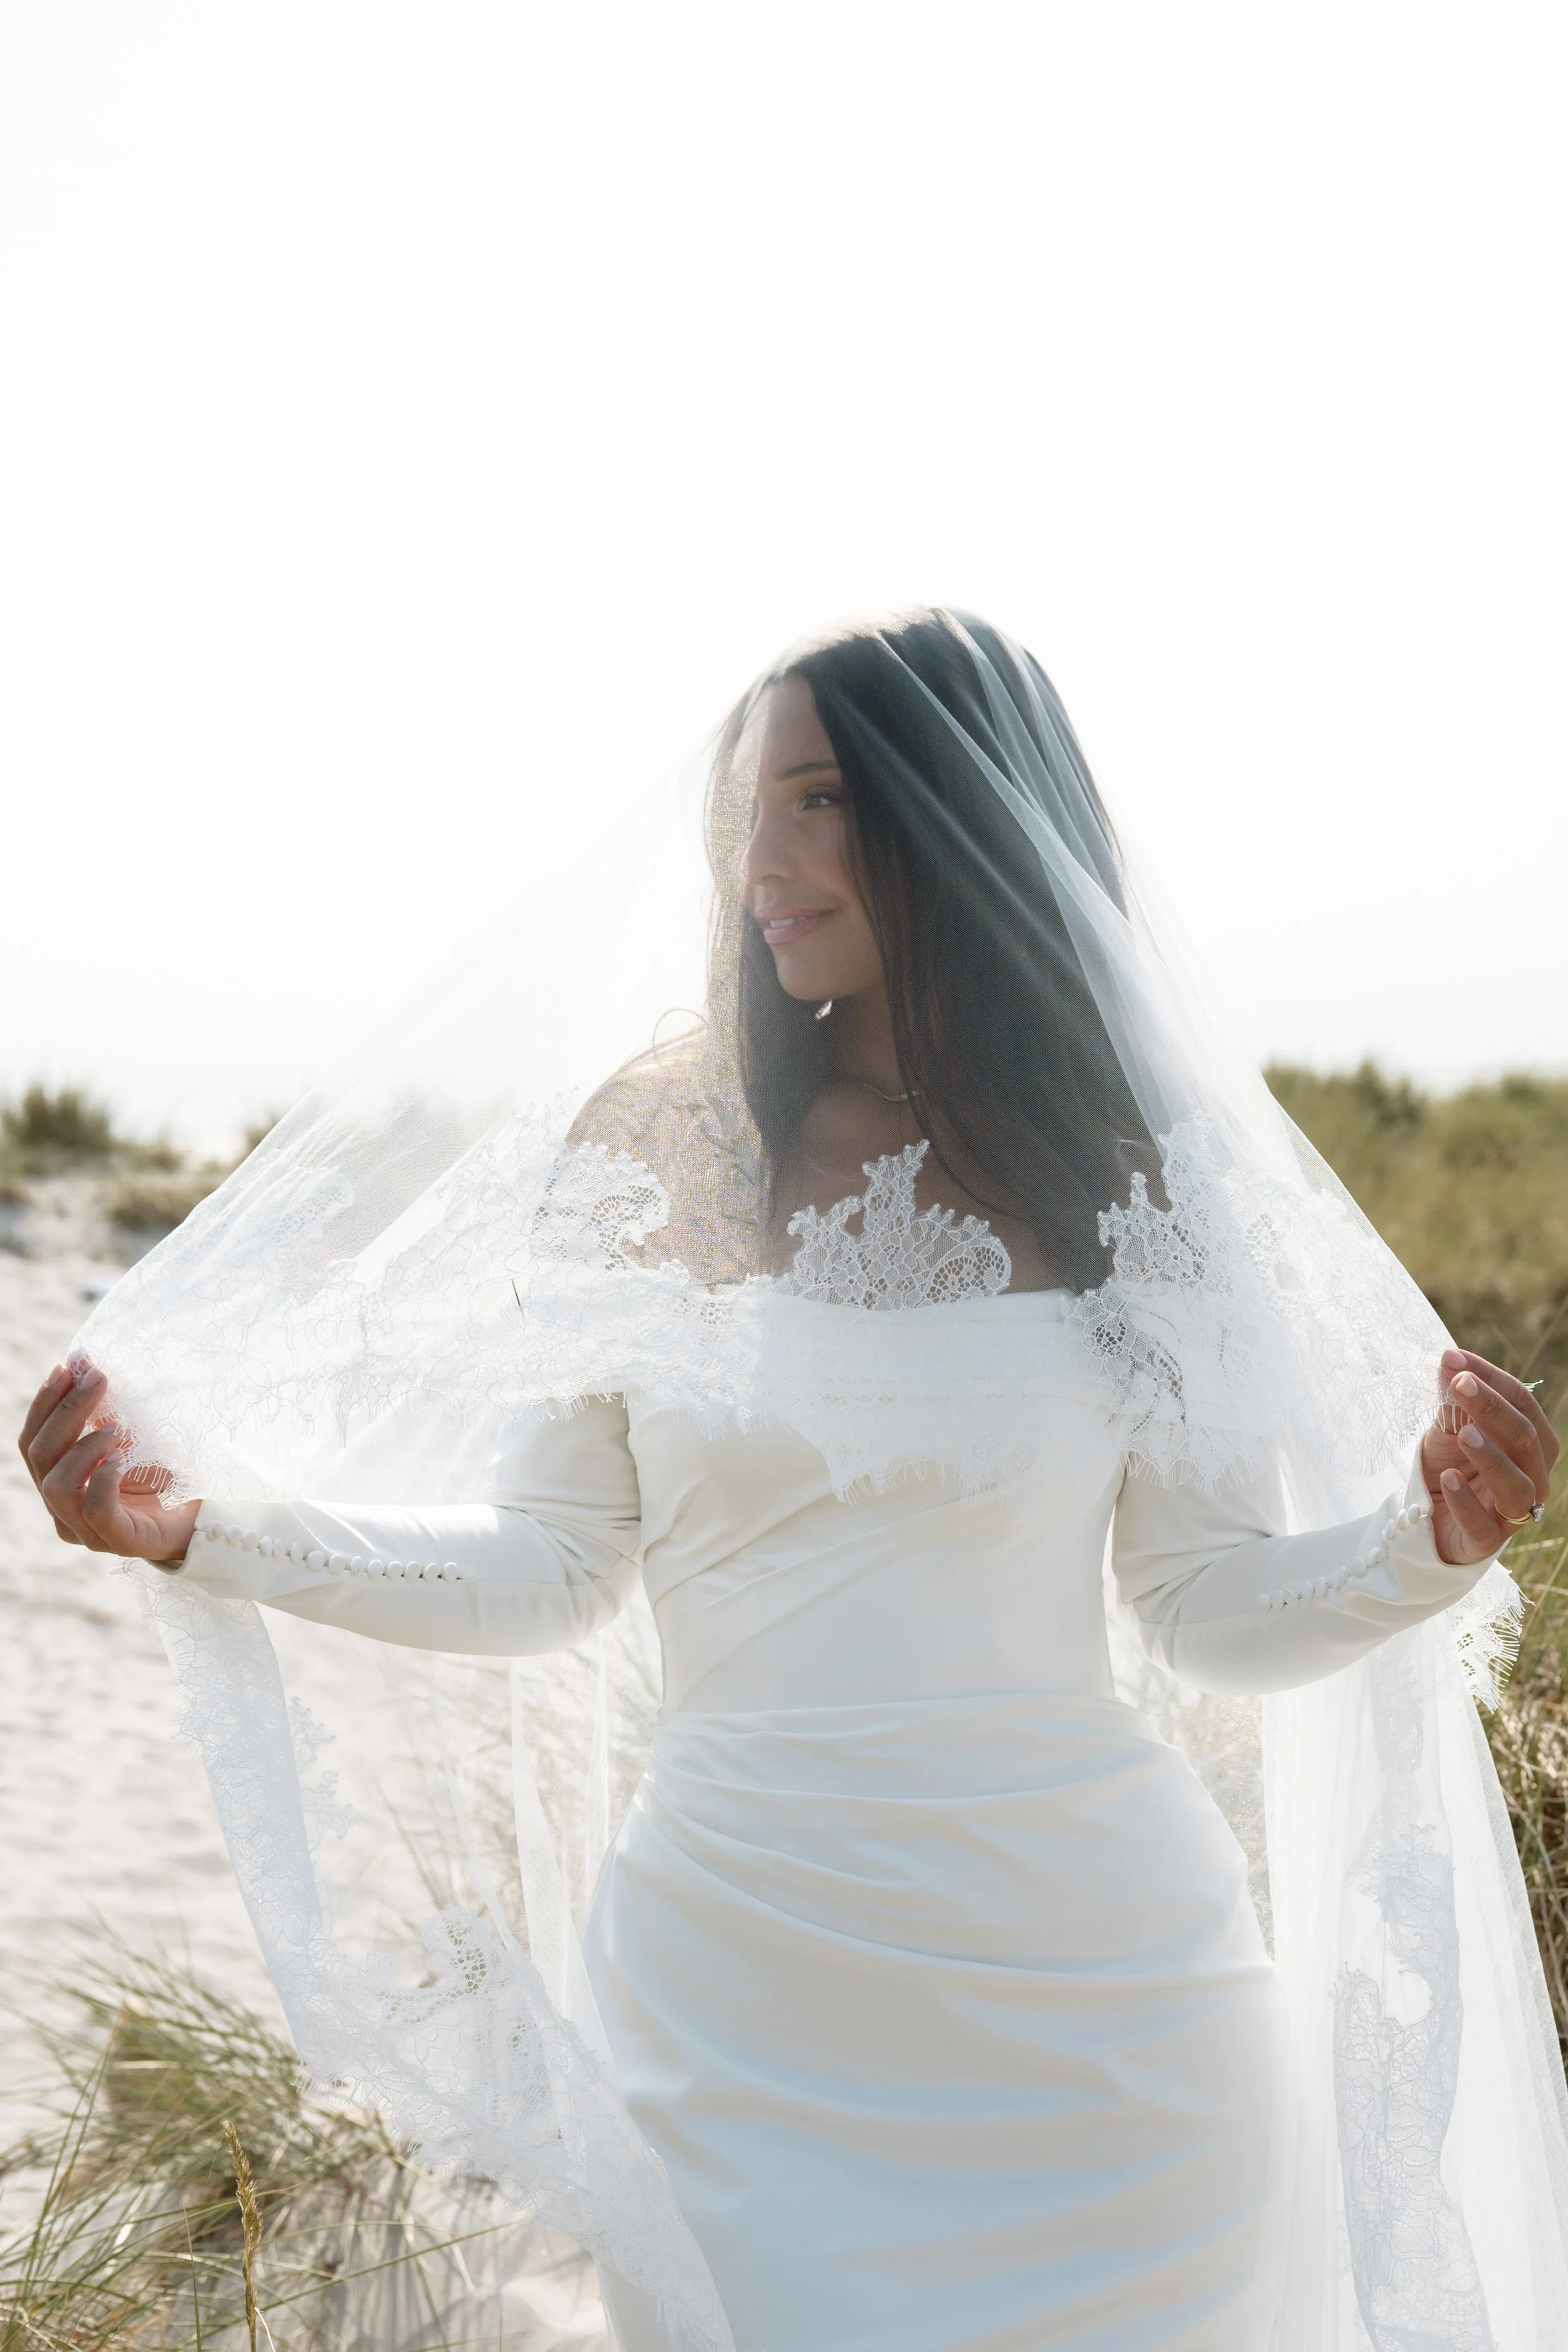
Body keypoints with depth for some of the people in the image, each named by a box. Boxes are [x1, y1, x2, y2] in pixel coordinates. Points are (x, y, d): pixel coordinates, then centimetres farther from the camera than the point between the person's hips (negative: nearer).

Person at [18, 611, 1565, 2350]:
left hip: (1097, 1998, 1)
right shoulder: (660, 1156, -1)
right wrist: (199, 1527, -10)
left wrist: (1425, 1542, -17)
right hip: (739, 1993, 0)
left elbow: (1216, 1612, 2)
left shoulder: (1126, 1183, 0)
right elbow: (554, 1565, 0)